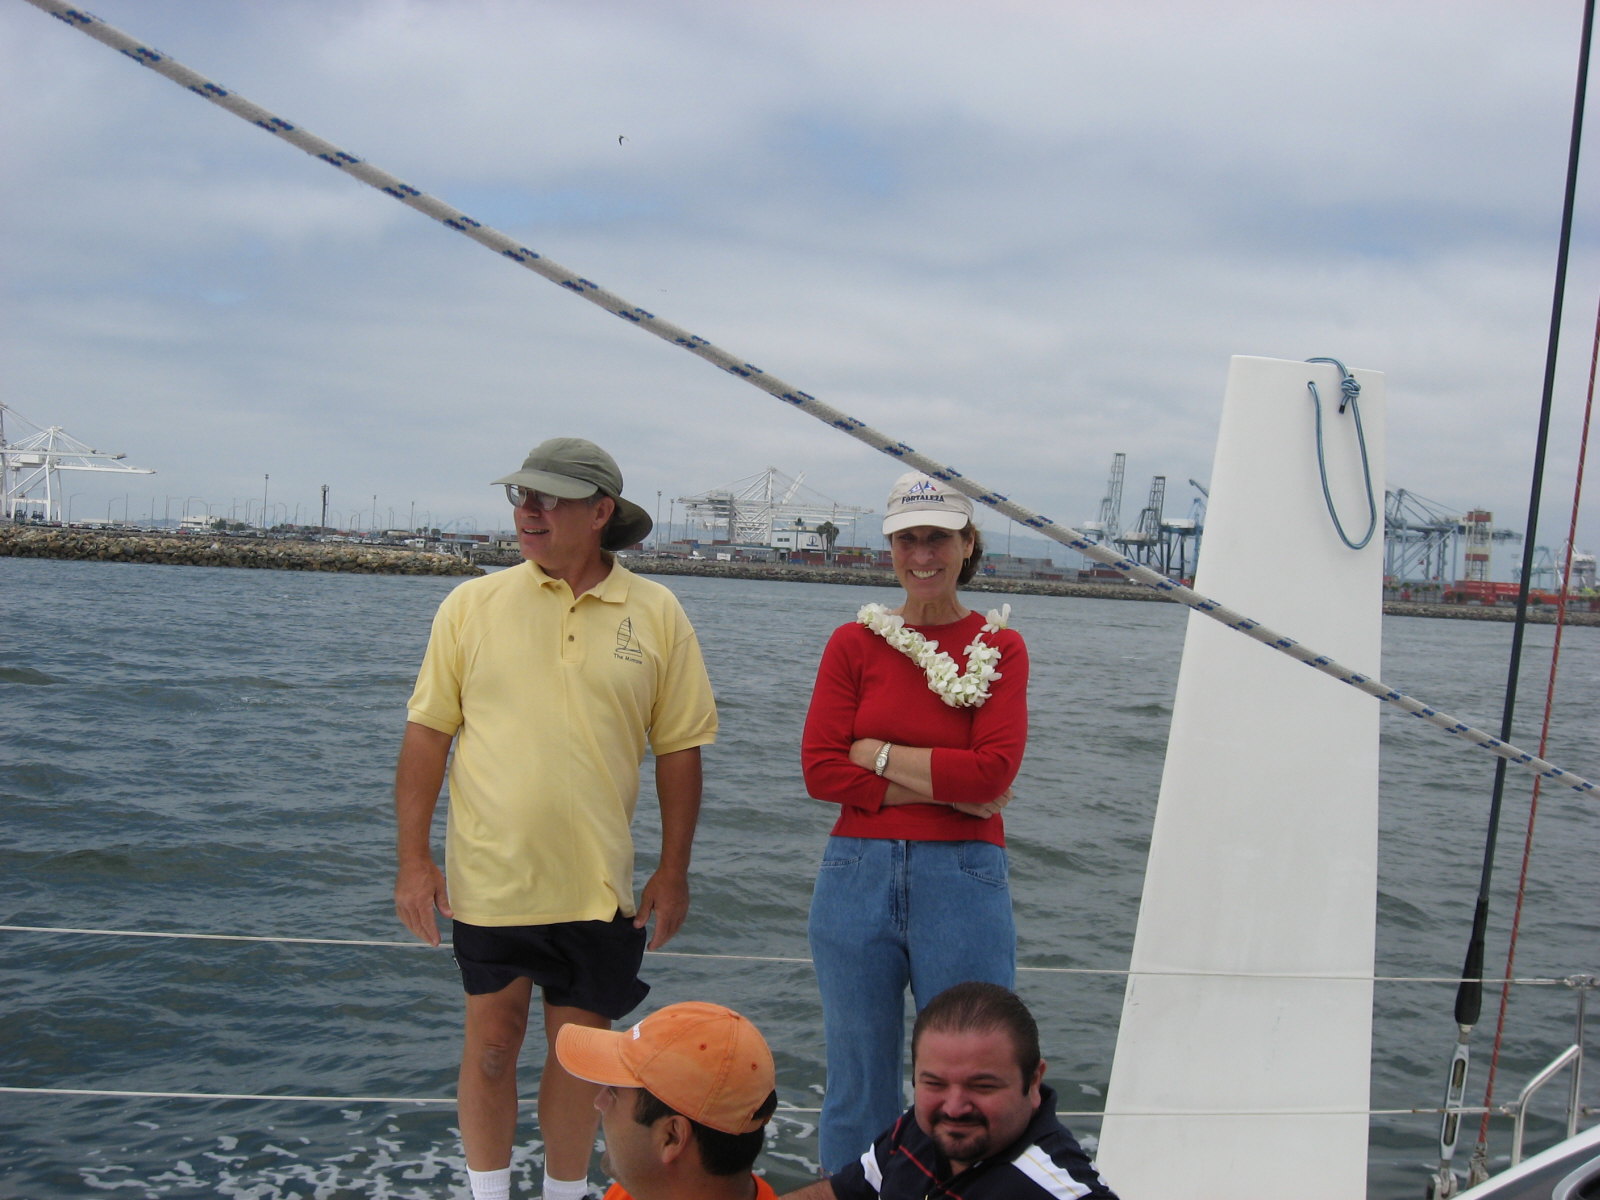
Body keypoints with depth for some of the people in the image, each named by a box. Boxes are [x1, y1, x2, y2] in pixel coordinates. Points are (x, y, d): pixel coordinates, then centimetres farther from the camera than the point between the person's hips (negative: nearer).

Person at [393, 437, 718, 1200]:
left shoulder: (656, 614, -1)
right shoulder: (472, 605, -2)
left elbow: (679, 749, 3)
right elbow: (427, 734, 1)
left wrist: (673, 872, 1)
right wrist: (413, 859, -3)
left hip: (600, 886, 1)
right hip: (489, 879, 0)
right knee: (491, 1042, 10)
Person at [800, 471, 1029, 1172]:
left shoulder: (999, 647, 3)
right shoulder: (854, 642, 5)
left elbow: (994, 771, -9)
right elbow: (820, 770, -4)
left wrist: (876, 753, -5)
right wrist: (945, 789, -9)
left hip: (962, 882, -1)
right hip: (858, 876, 1)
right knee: (857, 1088, 11)